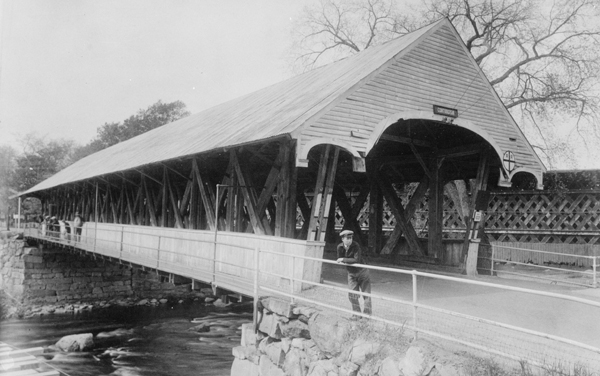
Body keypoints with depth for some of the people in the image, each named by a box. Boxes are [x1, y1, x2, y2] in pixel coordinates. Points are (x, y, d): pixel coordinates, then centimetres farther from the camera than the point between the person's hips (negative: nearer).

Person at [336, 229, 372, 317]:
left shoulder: (355, 246, -24)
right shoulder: (340, 247, -10)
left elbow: (357, 260, -32)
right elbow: (339, 260, 1)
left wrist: (344, 259, -28)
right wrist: (349, 262, -11)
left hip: (362, 272, -4)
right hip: (351, 274, 4)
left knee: (366, 295, 1)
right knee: (352, 296, 5)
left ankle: (367, 314, 11)